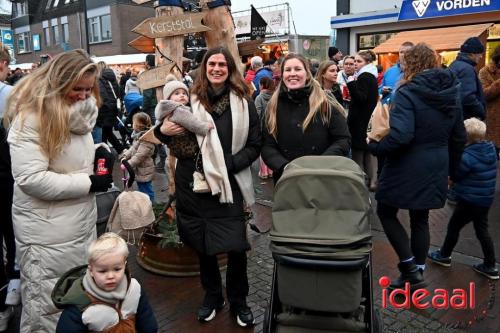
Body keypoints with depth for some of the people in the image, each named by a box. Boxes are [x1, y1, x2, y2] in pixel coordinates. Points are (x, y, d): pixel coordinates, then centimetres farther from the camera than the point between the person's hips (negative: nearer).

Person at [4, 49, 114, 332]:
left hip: (81, 223, 8)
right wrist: (89, 183, -21)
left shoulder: (80, 110, 7)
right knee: (48, 308, 9)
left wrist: (99, 152, -2)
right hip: (47, 232, -7)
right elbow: (31, 179, -25)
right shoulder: (30, 116, -18)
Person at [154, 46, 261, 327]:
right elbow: (175, 141, 11)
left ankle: (239, 300, 24)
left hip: (229, 184, -1)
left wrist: (227, 164, -15)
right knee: (203, 244, 13)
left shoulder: (243, 102, -1)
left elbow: (254, 146, -1)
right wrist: (163, 131, -11)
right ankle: (212, 295, 35)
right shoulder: (191, 100, 3)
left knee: (236, 247, -1)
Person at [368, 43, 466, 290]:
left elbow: (400, 135, -29)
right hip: (435, 170, 7)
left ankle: (409, 266, 6)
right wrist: (451, 169, 24)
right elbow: (459, 138, 14)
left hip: (406, 168, -7)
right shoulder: (451, 94, 8)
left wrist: (375, 146, -13)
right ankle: (417, 272, 27)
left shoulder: (407, 93, -16)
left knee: (386, 213, 11)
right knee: (420, 219, 17)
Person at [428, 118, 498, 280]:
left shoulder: (468, 156, -25)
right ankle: (490, 266, 23)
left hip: (469, 201, -7)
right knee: (482, 230, 16)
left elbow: (456, 174, -12)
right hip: (485, 199, 8)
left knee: (453, 227, 11)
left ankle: (444, 255, 29)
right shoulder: (491, 150, -1)